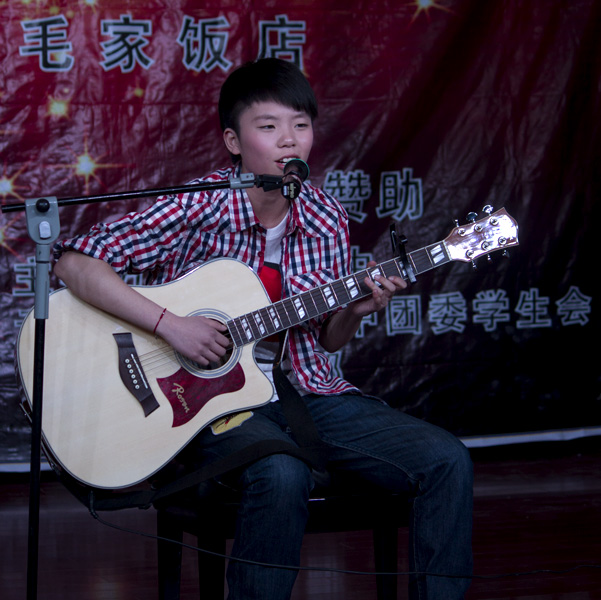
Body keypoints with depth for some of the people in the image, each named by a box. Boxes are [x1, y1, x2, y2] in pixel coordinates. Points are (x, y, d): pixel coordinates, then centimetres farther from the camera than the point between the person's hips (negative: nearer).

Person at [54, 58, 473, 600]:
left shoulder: (327, 220, 4)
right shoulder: (199, 210, -11)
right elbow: (74, 262, -16)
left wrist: (354, 312, -7)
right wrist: (169, 324, -23)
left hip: (307, 392, 5)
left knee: (447, 460, -12)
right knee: (282, 474, -38)